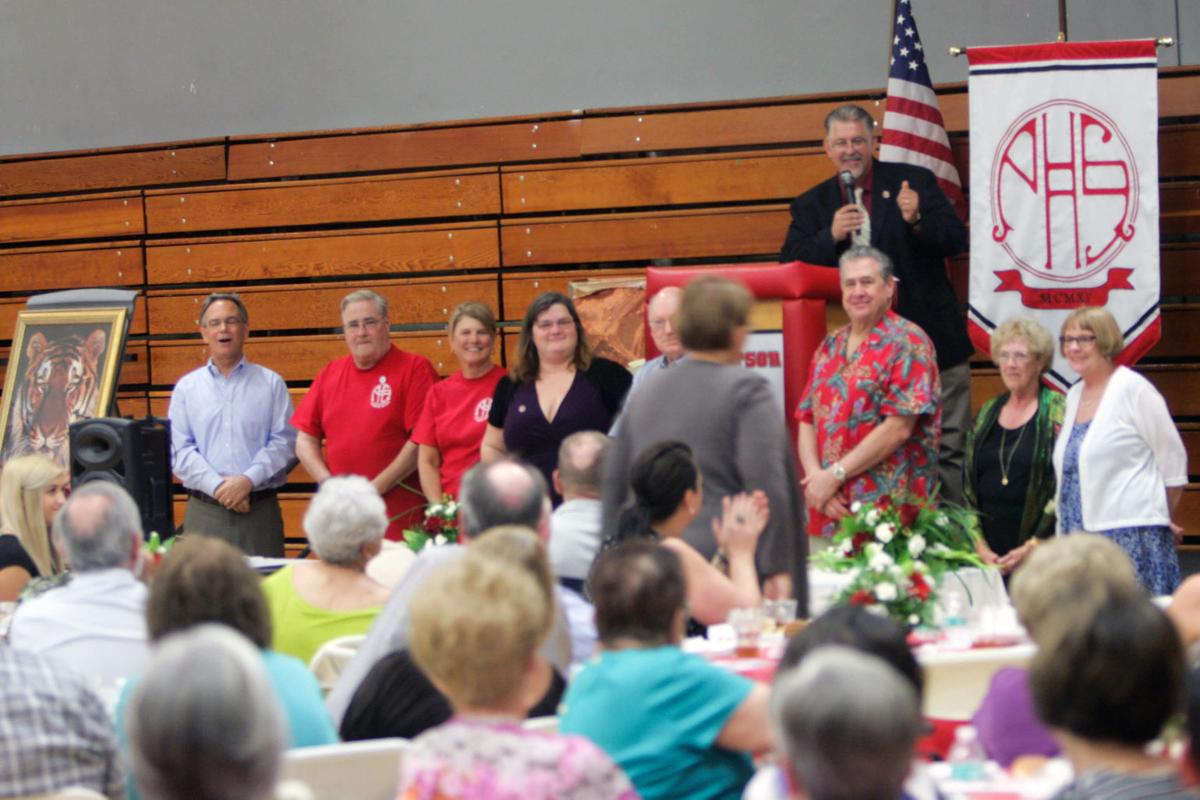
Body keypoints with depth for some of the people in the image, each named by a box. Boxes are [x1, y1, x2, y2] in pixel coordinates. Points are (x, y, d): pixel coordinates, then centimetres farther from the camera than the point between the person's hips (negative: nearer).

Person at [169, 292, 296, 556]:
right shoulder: (186, 388, 11)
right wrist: (217, 486, -11)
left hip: (261, 511, -1)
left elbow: (284, 442, 1)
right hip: (204, 512, 1)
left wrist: (249, 480, -13)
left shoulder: (271, 383, 9)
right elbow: (179, 450, 3)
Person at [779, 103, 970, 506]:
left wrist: (918, 220, -22)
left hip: (932, 338, -2)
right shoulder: (812, 205, 8)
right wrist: (831, 236, -17)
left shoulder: (915, 181, 2)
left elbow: (957, 239, -4)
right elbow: (789, 265, -2)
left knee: (948, 447, 0)